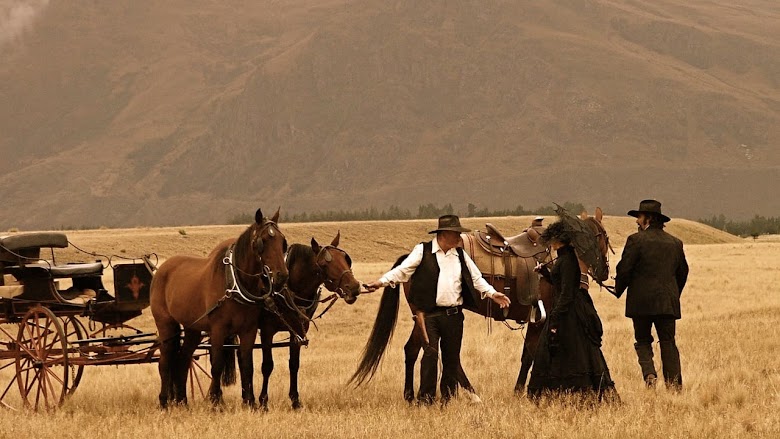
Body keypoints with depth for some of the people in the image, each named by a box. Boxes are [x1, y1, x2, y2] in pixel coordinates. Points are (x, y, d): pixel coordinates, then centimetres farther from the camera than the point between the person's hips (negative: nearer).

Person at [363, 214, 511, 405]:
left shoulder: (461, 255, 13)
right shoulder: (422, 251, -1)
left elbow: (476, 278, 18)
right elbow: (402, 270, -5)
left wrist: (492, 293, 4)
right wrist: (381, 281, -18)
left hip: (454, 315, 5)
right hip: (430, 313, -5)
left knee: (452, 357, 8)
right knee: (430, 353, -12)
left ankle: (448, 399, 18)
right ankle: (425, 398, -6)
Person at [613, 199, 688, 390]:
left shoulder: (636, 240, -7)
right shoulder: (675, 242, 10)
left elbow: (624, 269, -8)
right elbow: (682, 272, 16)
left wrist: (618, 291, 8)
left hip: (641, 301, -4)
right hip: (668, 302, 4)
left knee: (643, 341, 9)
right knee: (668, 342, 7)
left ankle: (649, 374, -12)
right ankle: (675, 383, 0)